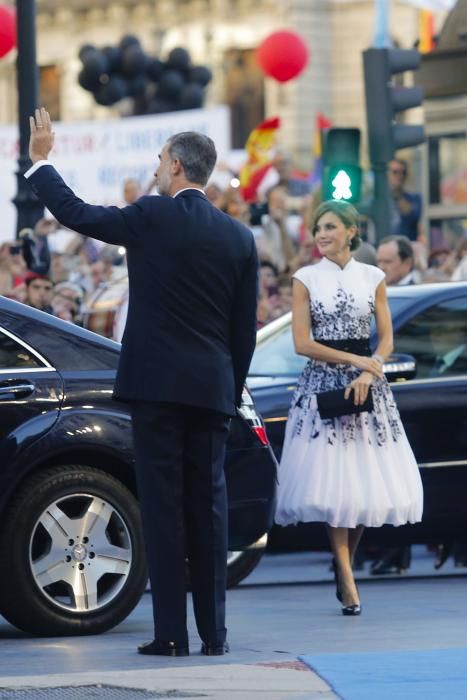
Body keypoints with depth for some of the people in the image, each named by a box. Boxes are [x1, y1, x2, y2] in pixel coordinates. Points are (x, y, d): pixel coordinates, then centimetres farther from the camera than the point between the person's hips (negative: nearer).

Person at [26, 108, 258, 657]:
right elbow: (245, 329, 10)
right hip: (212, 388, 4)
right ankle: (213, 632, 8)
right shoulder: (239, 237, 8)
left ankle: (170, 633, -4)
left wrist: (40, 158, 17)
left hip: (156, 384, -4)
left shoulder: (151, 217, -6)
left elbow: (73, 211, 3)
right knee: (208, 506, 8)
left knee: (162, 507, -2)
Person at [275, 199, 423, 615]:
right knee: (331, 482, -8)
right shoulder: (306, 279, 2)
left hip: (367, 384, 2)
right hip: (323, 382, -2)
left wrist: (368, 372, -13)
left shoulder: (373, 278, 7)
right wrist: (354, 359, -11)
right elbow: (303, 343, -4)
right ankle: (347, 581, -6)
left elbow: (386, 339, 5)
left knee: (367, 480, -2)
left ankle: (346, 562, 16)